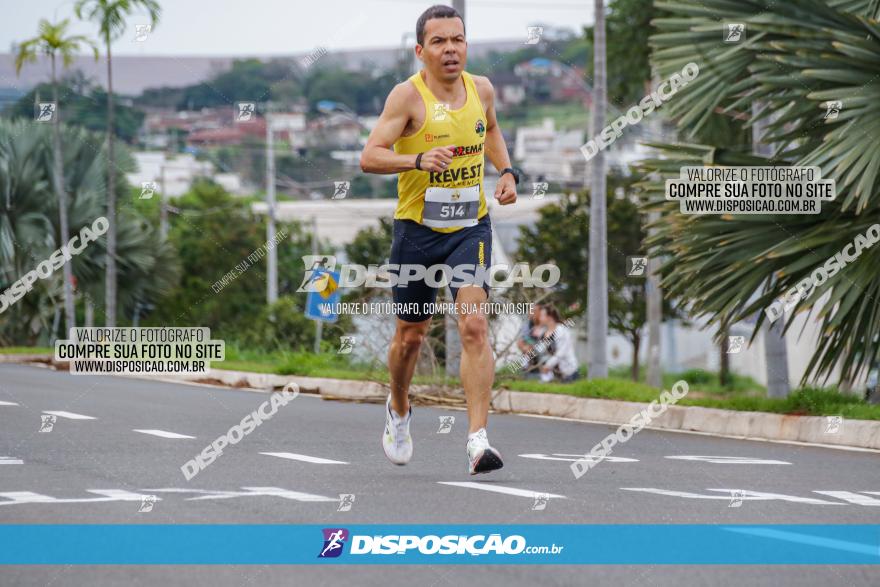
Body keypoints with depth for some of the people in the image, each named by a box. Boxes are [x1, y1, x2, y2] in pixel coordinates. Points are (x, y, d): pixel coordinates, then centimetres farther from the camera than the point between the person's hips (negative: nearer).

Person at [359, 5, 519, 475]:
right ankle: (398, 409, 43)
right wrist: (418, 160, -37)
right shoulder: (408, 95, -13)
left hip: (471, 227, 2)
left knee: (474, 325, -16)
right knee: (410, 335, 11)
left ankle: (477, 440, -21)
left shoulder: (481, 88, 2)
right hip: (417, 229, -2)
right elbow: (369, 157, -21)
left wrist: (507, 172, 11)